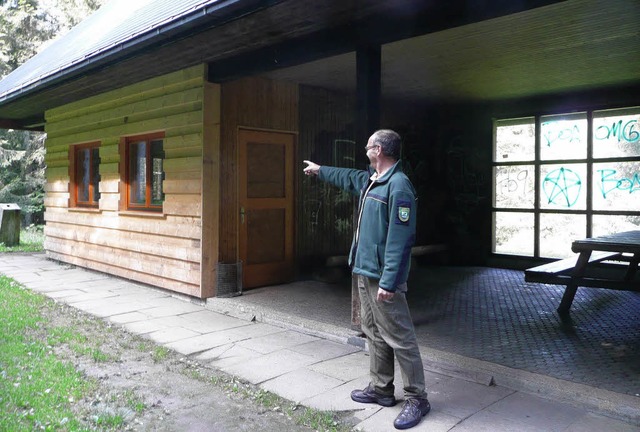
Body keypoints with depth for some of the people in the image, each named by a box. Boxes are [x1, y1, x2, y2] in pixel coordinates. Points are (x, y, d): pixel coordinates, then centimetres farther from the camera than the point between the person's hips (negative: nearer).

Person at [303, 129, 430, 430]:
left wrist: (388, 282, -26)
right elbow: (347, 177, 36)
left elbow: (400, 239, -24)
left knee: (399, 338, -2)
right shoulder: (370, 180, 12)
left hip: (383, 277, -10)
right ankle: (381, 389, 30)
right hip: (365, 272, 10)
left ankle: (417, 399, 10)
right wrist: (320, 170, 49)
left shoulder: (398, 185, -18)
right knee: (374, 334, 17)